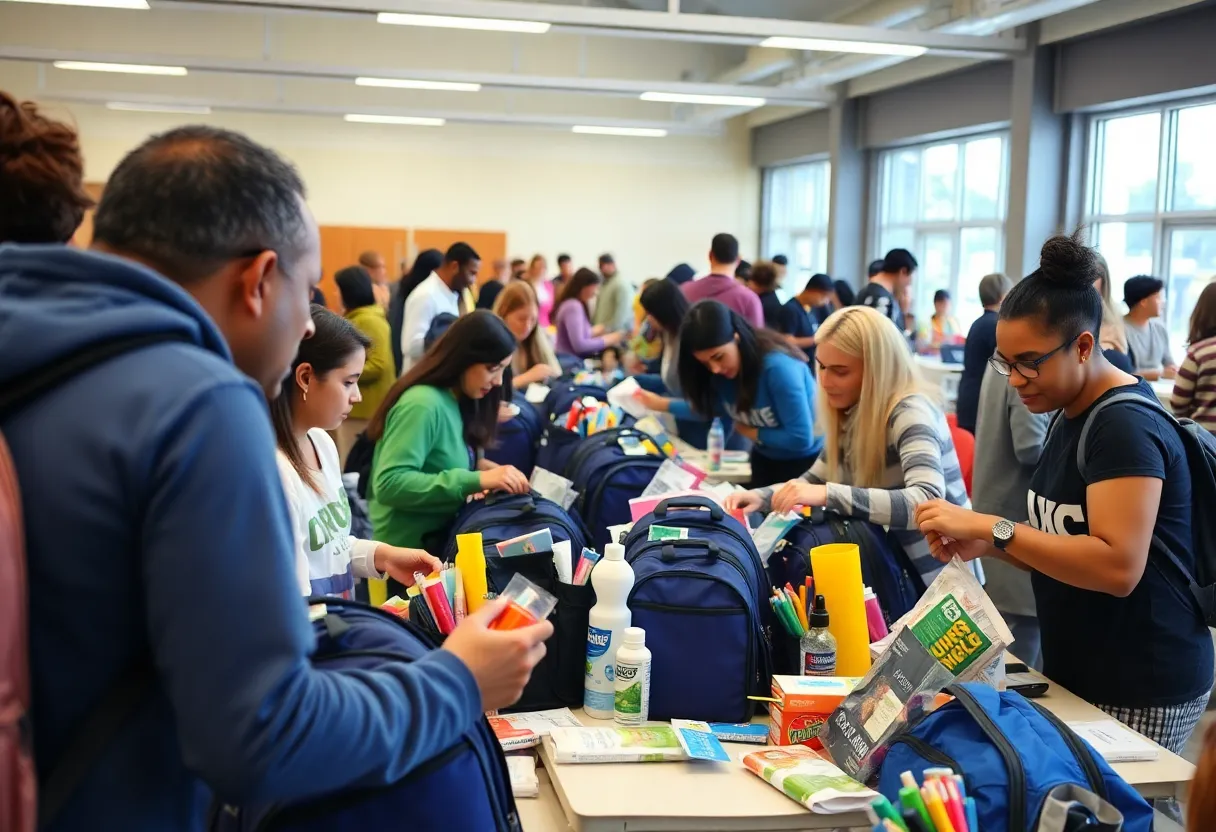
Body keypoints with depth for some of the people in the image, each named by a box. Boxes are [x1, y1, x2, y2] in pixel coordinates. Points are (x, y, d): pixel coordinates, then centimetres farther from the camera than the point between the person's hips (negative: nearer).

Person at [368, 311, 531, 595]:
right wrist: (476, 480, -32)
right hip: (410, 551, -9)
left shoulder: (457, 400, 6)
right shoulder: (422, 404, -22)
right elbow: (389, 484, -30)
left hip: (441, 541, 9)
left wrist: (485, 468, -6)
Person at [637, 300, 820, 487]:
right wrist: (662, 404, 5)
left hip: (804, 463, -6)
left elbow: (801, 438, -33)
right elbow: (709, 409, 9)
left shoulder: (778, 366, -34)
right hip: (763, 460, 6)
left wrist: (751, 433, -19)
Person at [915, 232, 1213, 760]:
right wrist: (985, 545, -1)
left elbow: (1117, 567, -27)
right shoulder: (1072, 415, 10)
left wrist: (993, 529, -27)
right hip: (1077, 675, 8)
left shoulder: (1125, 426, -17)